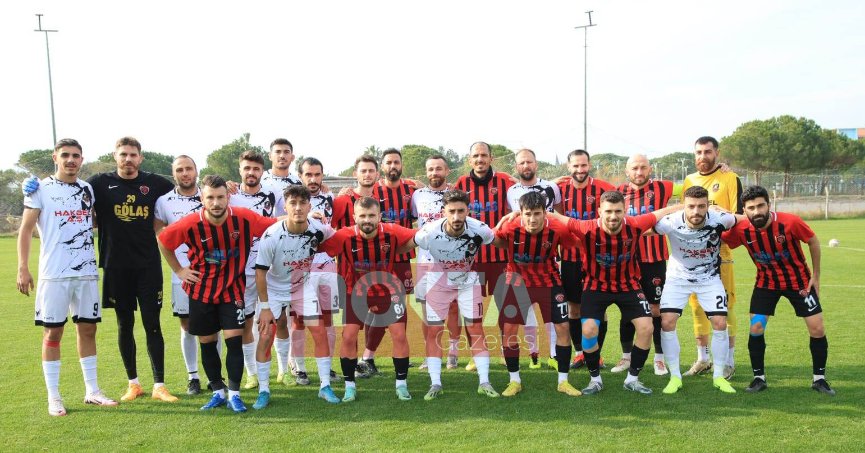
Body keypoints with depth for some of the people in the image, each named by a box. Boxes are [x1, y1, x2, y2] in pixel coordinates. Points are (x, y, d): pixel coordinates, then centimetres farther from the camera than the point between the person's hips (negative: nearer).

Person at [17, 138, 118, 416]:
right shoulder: (41, 189, -2)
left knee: (87, 329, 8)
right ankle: (53, 397, 10)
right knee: (53, 332, 1)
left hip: (87, 272, 4)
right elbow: (26, 230, -4)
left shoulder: (88, 190, 10)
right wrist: (23, 268, -11)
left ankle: (92, 392, 17)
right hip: (54, 274, -4)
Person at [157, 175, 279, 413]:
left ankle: (234, 394, 7)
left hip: (233, 289, -1)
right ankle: (218, 392, 25)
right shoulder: (190, 224, -17)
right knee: (207, 342, 9)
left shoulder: (244, 218, -18)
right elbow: (163, 241, 1)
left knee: (234, 340, -6)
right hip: (201, 290, 1)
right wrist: (179, 270, 2)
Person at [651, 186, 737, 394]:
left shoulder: (719, 220, -25)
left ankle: (719, 376, 14)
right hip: (678, 277, 0)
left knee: (720, 323, -7)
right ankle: (675, 376, 4)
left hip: (710, 277, 1)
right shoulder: (670, 223, -29)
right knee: (667, 322, -11)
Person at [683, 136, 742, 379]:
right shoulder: (689, 180, 15)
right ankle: (703, 358, 19)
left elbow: (738, 215, -3)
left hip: (720, 251, -4)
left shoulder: (730, 179, 0)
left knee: (725, 305, -3)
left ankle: (728, 361, 7)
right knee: (697, 305, 8)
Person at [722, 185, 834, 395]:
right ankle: (759, 378, 9)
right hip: (766, 282, 1)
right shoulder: (741, 230, -21)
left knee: (817, 328, -1)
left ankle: (819, 378, 19)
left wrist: (815, 276, -5)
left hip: (799, 281, -1)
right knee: (756, 328, -7)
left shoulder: (789, 222, -27)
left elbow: (813, 241, -9)